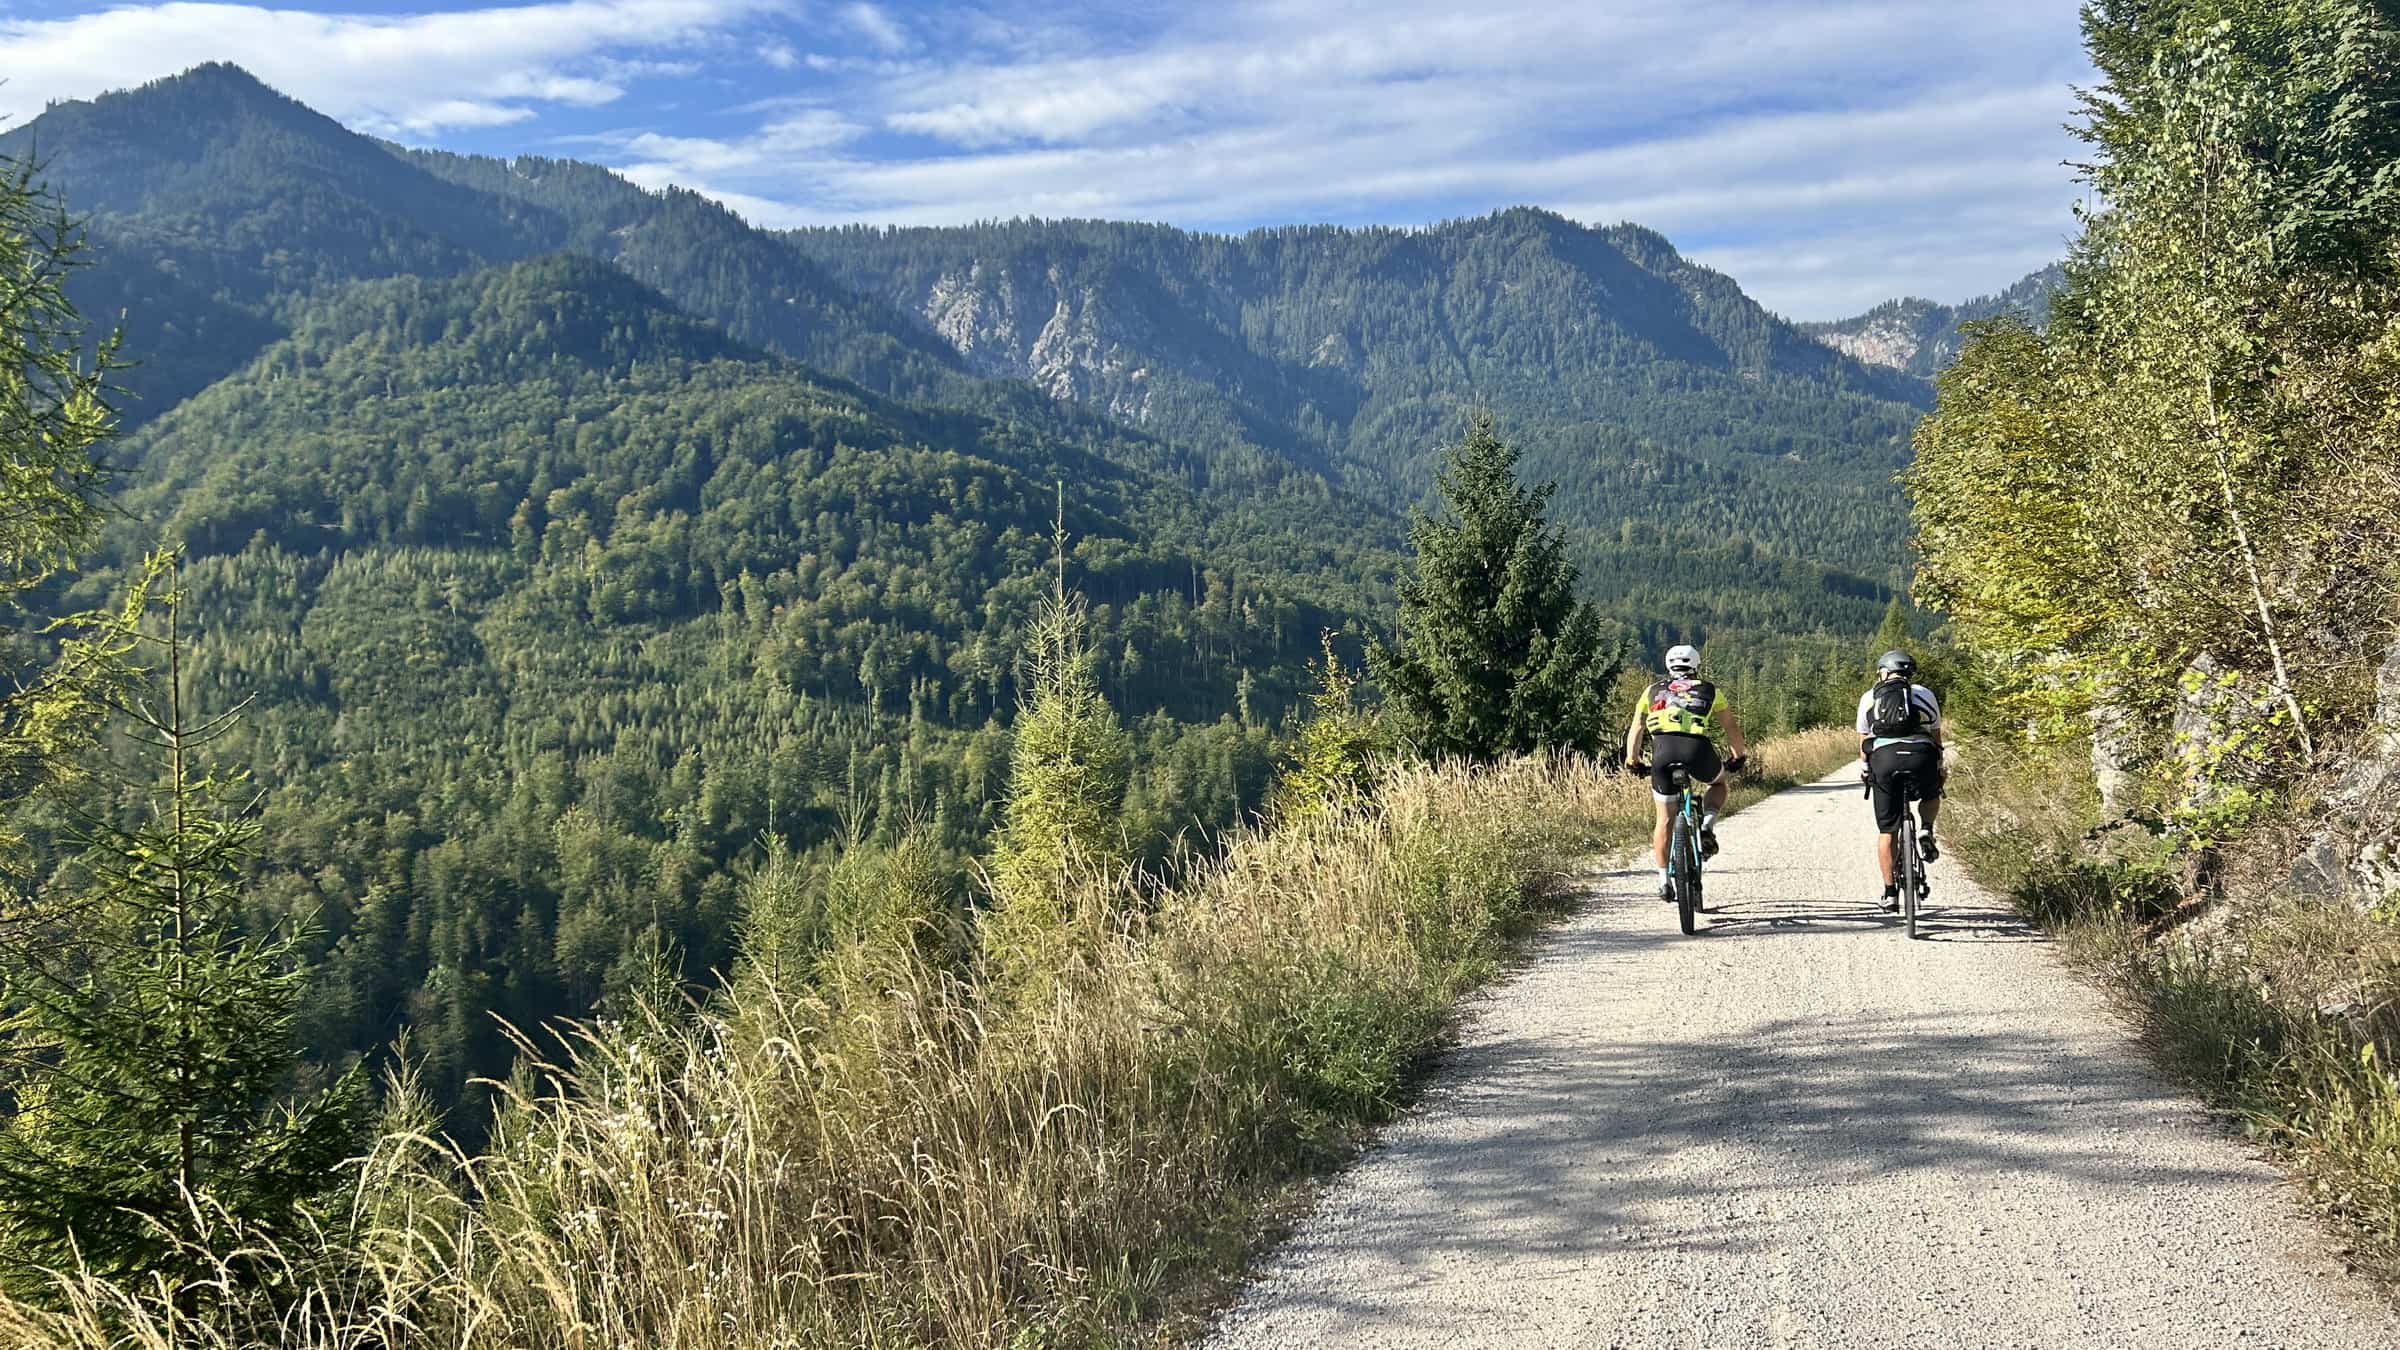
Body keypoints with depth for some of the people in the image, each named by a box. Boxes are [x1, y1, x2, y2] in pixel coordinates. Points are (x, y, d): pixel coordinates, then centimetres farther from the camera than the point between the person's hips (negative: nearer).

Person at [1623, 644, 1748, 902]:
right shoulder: (1710, 691, 23)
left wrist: (1632, 761, 36)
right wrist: (1739, 755, 39)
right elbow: (1731, 726, 26)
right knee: (1719, 783, 32)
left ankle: (1664, 881, 14)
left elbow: (1635, 729, 26)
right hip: (1698, 750, -1)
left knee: (1665, 819, 15)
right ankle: (1707, 827, 7)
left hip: (1663, 751, 1)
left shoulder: (1653, 691, 25)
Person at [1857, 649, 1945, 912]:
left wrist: (1866, 772, 34)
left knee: (1886, 830, 11)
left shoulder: (1869, 697, 23)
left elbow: (1863, 743, 22)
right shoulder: (1925, 694, 24)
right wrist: (1939, 770, 38)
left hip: (1884, 757, 0)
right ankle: (1925, 831, 7)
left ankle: (1890, 893, 10)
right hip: (1921, 754, 0)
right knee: (1931, 795, 35)